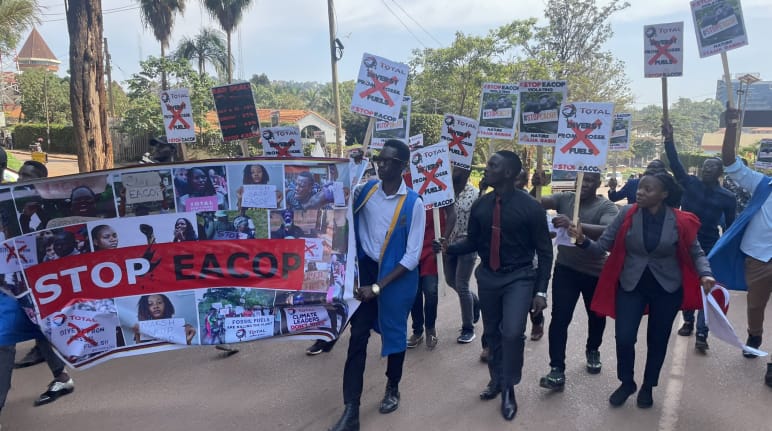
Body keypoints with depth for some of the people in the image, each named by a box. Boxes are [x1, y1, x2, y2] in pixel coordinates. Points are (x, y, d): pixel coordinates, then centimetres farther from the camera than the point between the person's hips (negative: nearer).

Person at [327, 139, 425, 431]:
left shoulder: (413, 204, -15)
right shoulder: (365, 190, -4)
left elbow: (412, 257, -15)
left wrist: (378, 287, -17)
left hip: (398, 275, -2)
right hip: (366, 269, 3)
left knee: (394, 334, 14)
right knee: (357, 336, 0)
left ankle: (393, 389, 41)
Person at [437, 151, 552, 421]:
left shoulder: (530, 207, -13)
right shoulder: (480, 205, -3)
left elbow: (544, 251, -7)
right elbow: (473, 243, 6)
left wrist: (541, 290, -11)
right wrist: (449, 248, -14)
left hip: (519, 278, -4)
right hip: (488, 276, 4)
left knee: (512, 333, -17)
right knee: (492, 332, 15)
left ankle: (508, 389, 8)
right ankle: (496, 380, 39)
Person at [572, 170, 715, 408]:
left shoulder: (680, 221, -13)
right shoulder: (627, 214, -12)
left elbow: (696, 252, 0)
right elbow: (602, 246, -11)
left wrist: (705, 274, -19)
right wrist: (583, 241, -31)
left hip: (667, 288, 0)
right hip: (631, 284, 0)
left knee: (657, 340, 13)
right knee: (624, 339, -5)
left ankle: (647, 387, 38)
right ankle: (626, 383, 25)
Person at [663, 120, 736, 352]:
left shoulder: (727, 197, 0)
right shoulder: (690, 183, -1)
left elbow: (730, 227, 5)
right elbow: (675, 164, -15)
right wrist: (669, 139, -29)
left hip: (709, 248, -1)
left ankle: (701, 334, -3)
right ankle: (688, 321, 29)